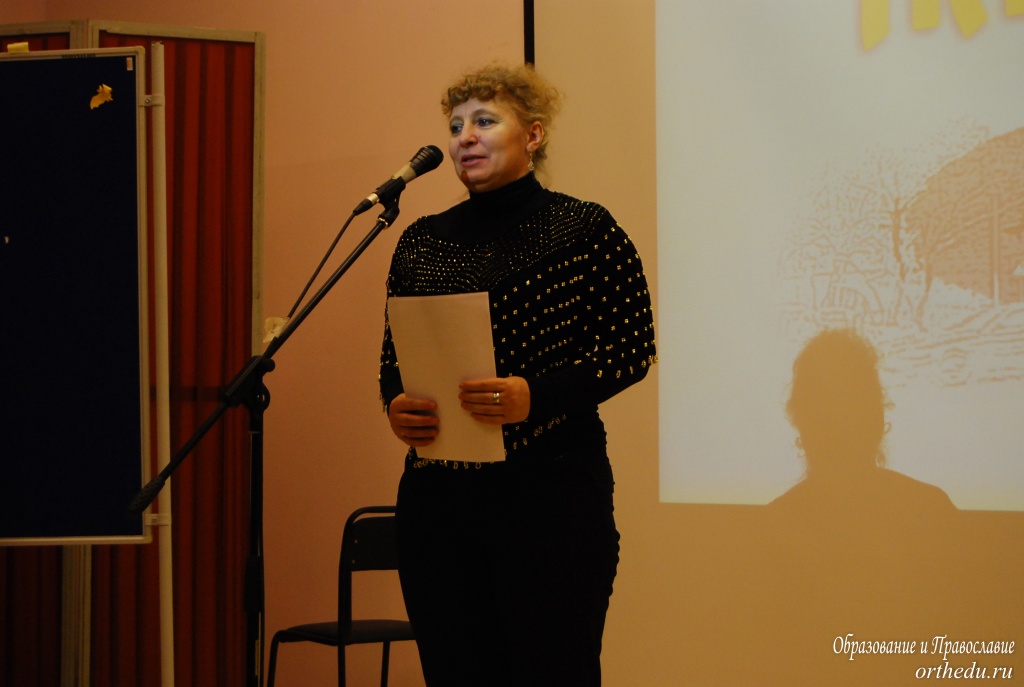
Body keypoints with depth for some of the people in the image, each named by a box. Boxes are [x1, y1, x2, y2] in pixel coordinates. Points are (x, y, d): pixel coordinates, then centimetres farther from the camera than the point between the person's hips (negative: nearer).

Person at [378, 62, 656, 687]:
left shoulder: (586, 230, -1)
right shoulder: (422, 241, 13)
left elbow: (634, 346, -5)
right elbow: (393, 356, 17)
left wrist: (537, 395, -19)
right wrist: (396, 406, -5)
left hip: (551, 494, -4)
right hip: (437, 496, 5)